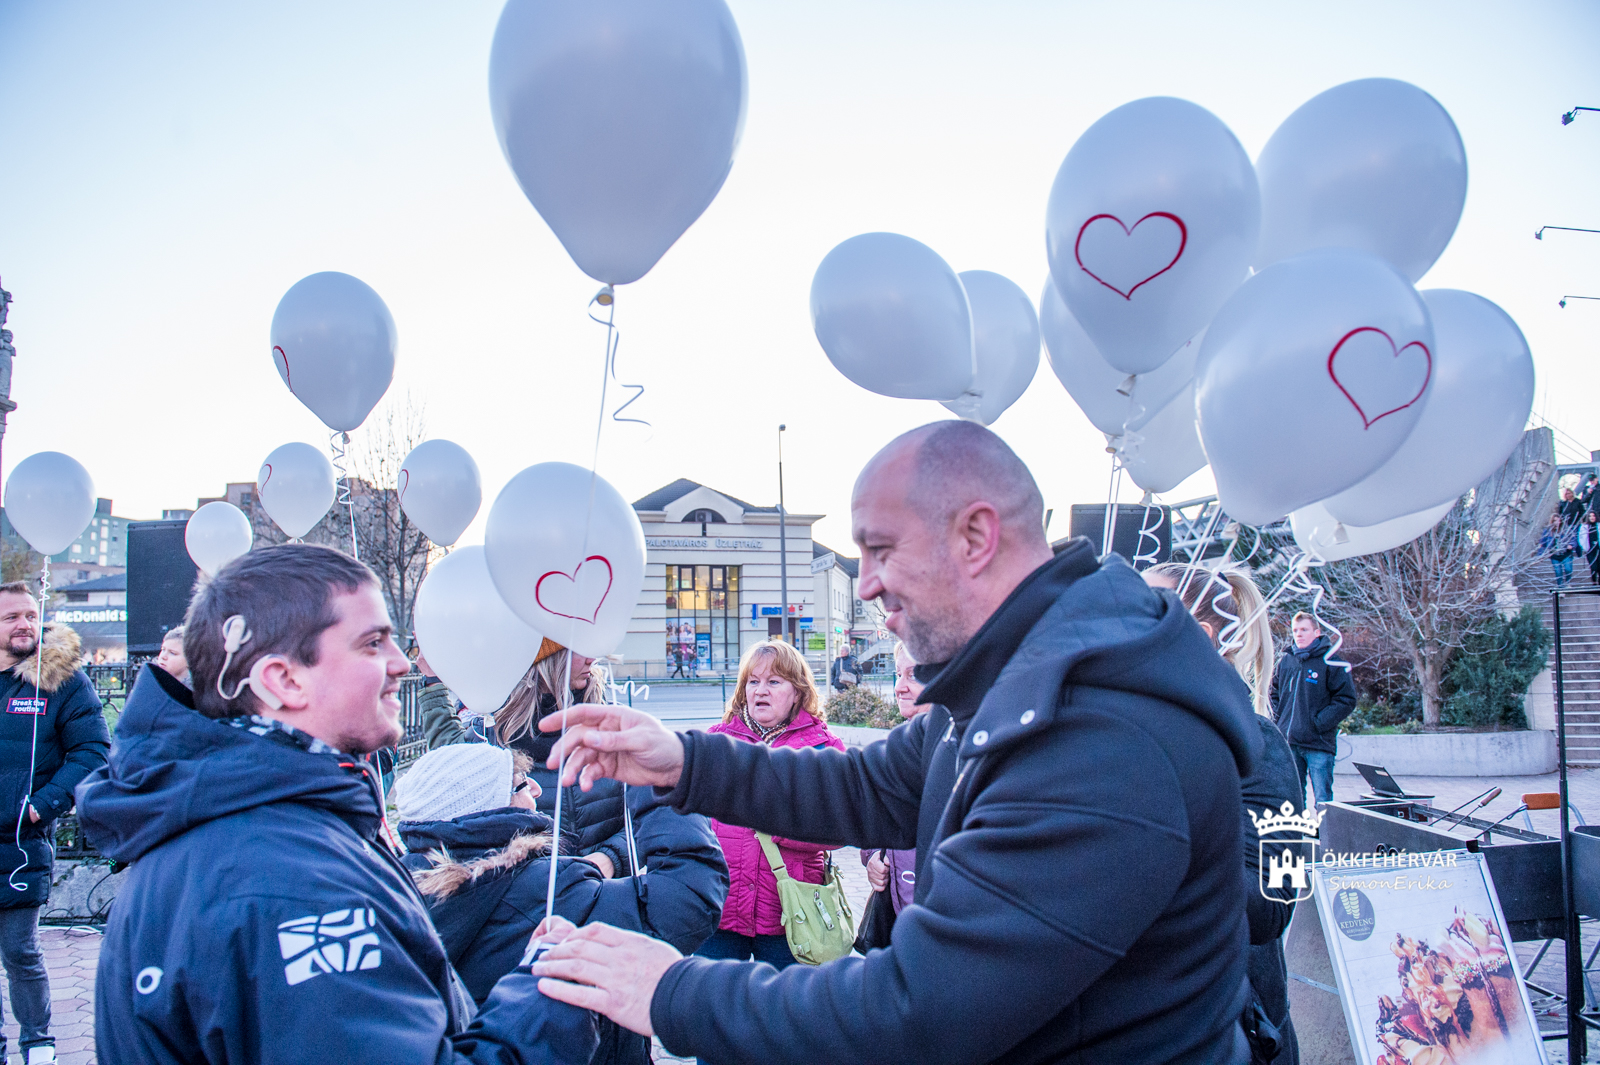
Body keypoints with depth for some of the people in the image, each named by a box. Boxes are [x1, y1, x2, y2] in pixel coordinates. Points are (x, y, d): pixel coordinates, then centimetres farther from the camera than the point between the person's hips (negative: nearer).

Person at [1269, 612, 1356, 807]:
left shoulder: (1330, 662, -4)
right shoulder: (1285, 661, 10)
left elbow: (1346, 699, -7)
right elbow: (1274, 693, 25)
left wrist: (1320, 722, -13)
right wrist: (1277, 717, 9)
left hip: (1319, 743, -5)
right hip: (1288, 742, 5)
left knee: (1323, 800, -4)